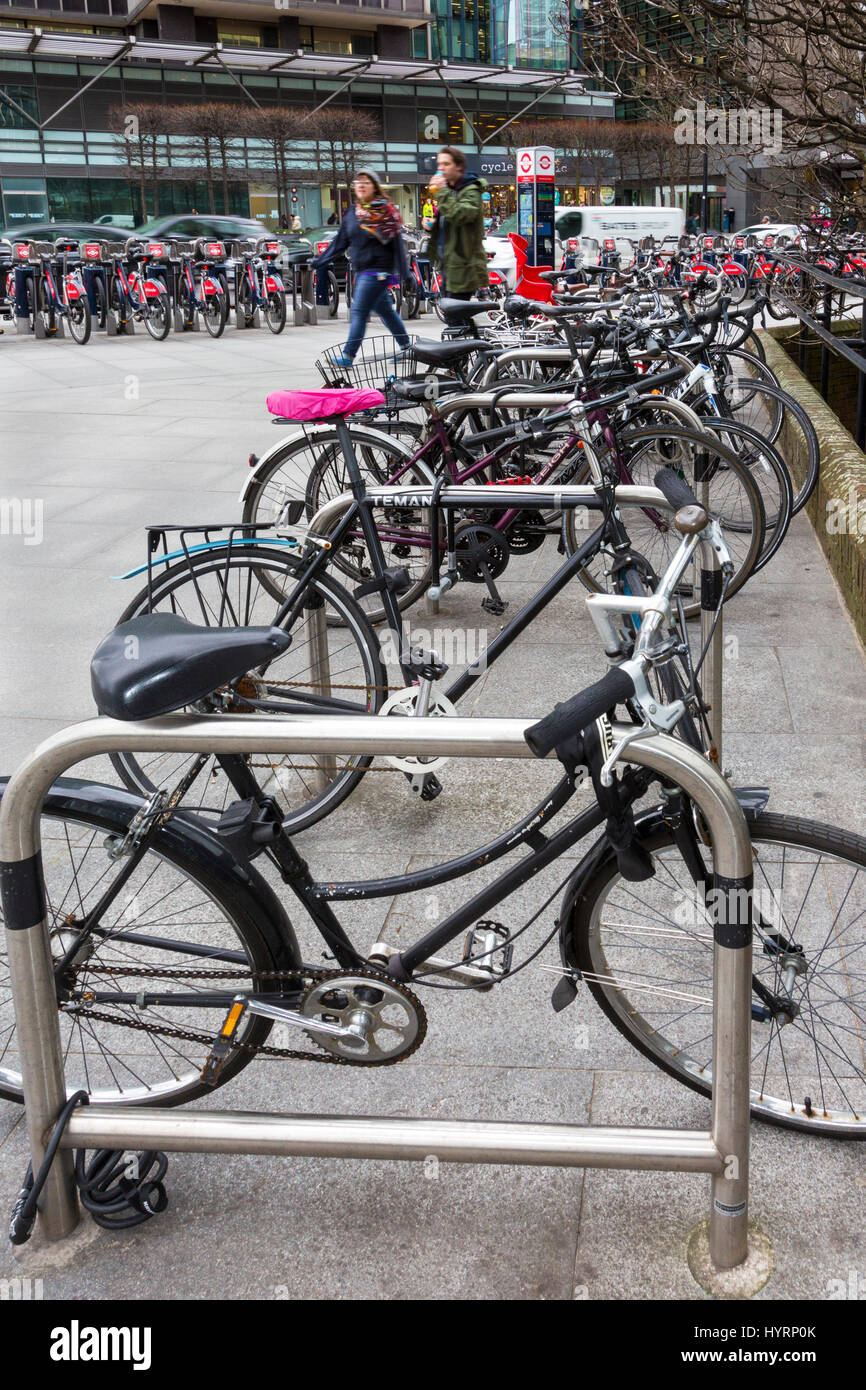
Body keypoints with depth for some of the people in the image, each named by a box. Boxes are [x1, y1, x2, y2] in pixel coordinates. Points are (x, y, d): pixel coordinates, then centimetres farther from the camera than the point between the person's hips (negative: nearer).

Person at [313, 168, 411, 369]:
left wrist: (405, 275, -11)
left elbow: (397, 243, -8)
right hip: (362, 271, 7)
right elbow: (340, 242, 15)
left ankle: (348, 356, -14)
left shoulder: (386, 211, -6)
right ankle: (406, 347, 27)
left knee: (359, 312, -12)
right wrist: (318, 262, 12)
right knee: (385, 311, 15)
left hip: (378, 270, -7)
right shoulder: (353, 213, 11)